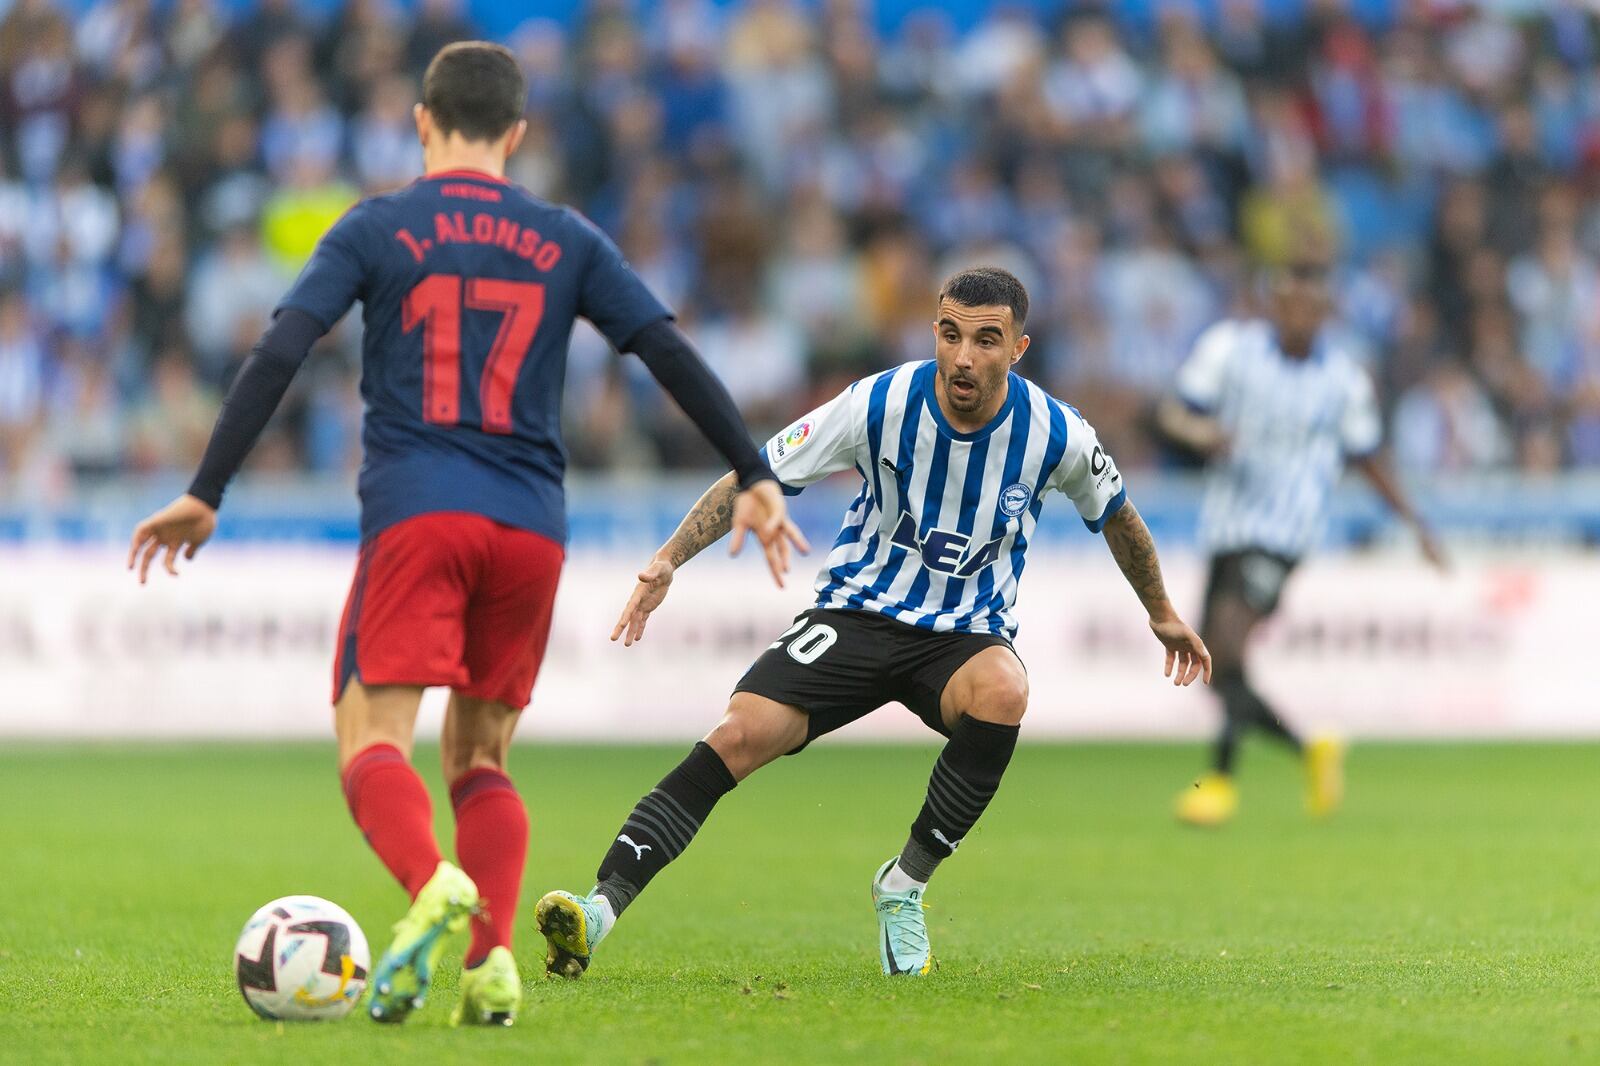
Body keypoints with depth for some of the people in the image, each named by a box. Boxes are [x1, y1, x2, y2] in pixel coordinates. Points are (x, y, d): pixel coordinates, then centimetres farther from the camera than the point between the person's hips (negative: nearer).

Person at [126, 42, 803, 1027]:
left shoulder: (377, 230, 6)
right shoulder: (567, 241, 13)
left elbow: (279, 357, -3)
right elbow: (673, 355, 8)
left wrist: (205, 494, -2)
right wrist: (754, 479, 14)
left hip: (414, 513, -3)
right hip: (532, 525, 3)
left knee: (374, 741, -8)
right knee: (478, 757, 15)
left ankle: (433, 884, -38)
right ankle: (493, 962, -5)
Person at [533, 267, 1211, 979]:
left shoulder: (1056, 435, -10)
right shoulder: (880, 405, -14)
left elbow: (1116, 515, 12)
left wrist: (1163, 615, 25)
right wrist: (668, 560, -15)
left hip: (967, 634, 1)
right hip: (856, 617, 0)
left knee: (1002, 692, -36)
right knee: (741, 735, -24)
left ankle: (904, 886, -16)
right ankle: (601, 908, -29)